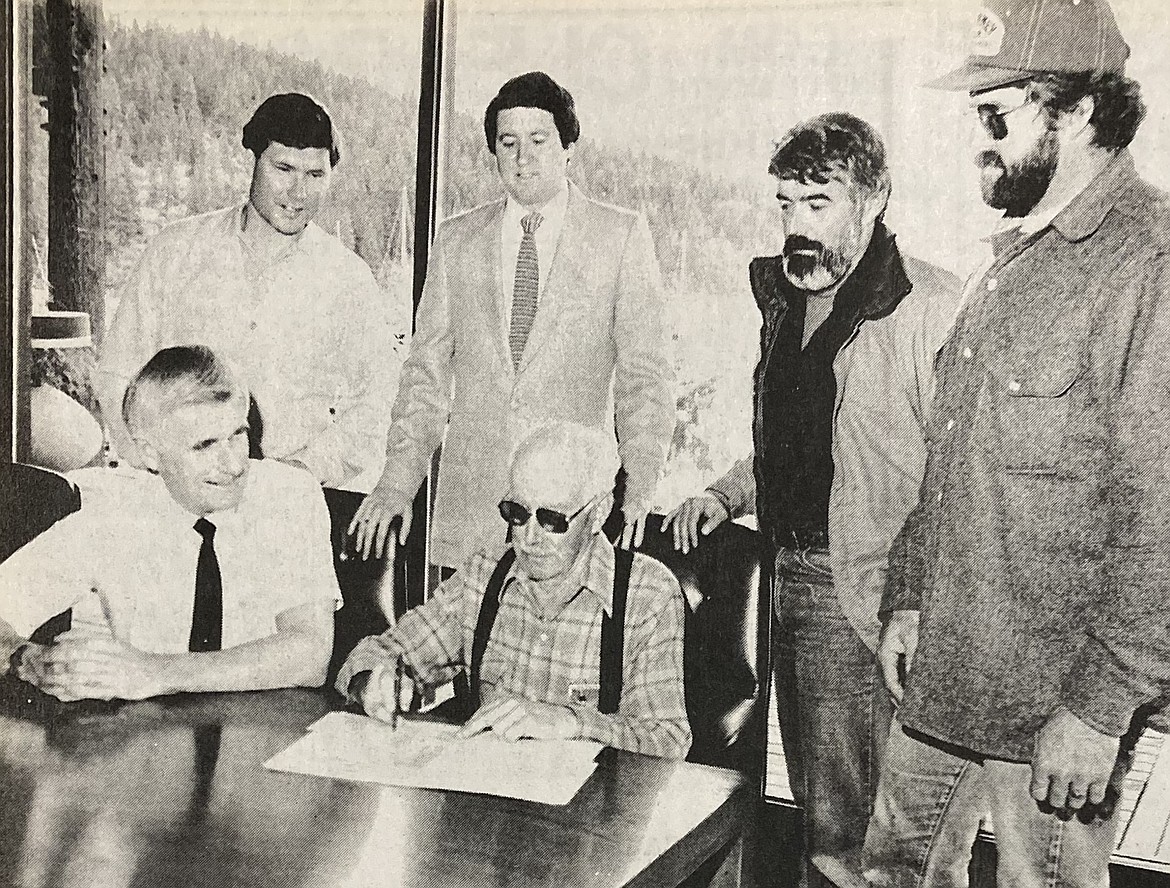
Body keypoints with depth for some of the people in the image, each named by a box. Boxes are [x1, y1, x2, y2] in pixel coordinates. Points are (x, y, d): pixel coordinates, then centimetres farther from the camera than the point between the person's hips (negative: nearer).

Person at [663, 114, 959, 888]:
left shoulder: (930, 308, -14)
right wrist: (727, 494, 9)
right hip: (787, 576, 8)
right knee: (817, 815, 20)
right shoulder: (787, 296, 13)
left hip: (864, 595, -8)